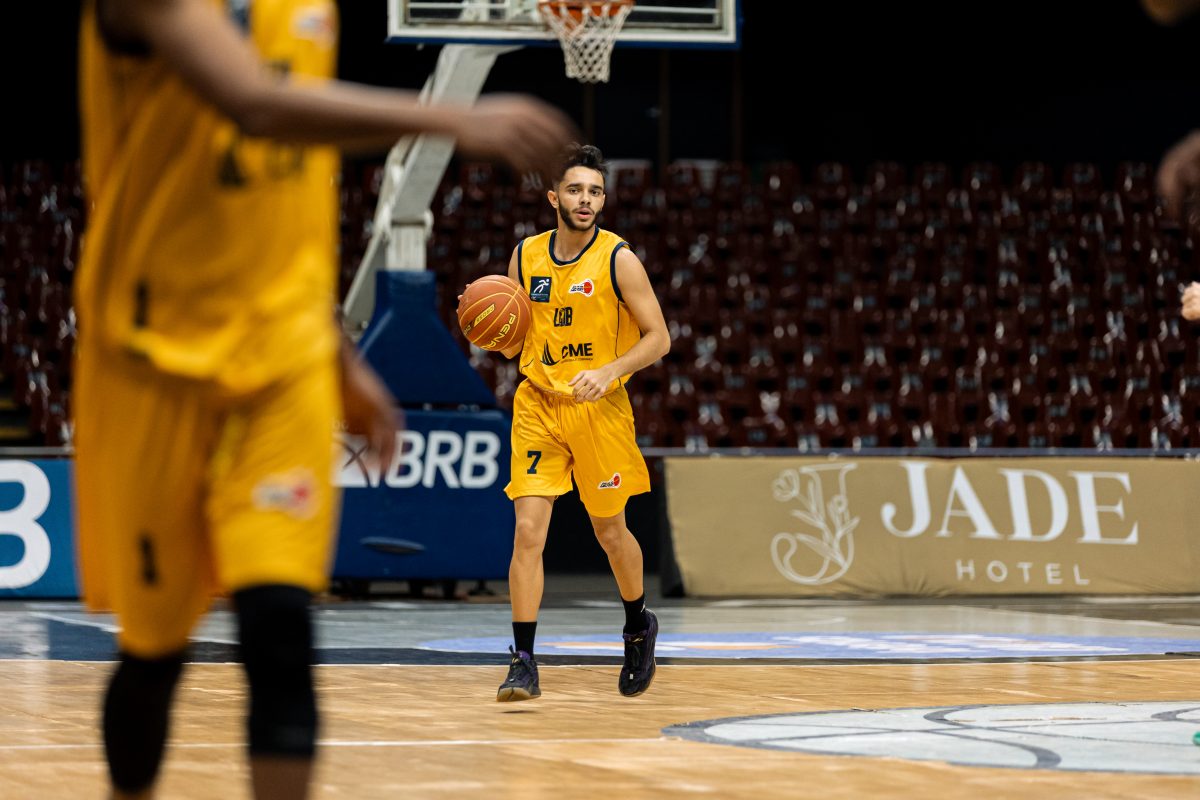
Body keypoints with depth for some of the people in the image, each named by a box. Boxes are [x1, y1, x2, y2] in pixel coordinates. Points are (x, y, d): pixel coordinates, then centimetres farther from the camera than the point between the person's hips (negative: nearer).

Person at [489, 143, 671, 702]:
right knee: (528, 531, -10)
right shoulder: (526, 257, 3)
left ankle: (639, 625, 40)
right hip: (537, 405, 2)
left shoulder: (618, 260, -9)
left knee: (610, 531, 11)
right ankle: (524, 663, -9)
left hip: (599, 409, -2)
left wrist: (609, 372, -22)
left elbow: (657, 337, -7)